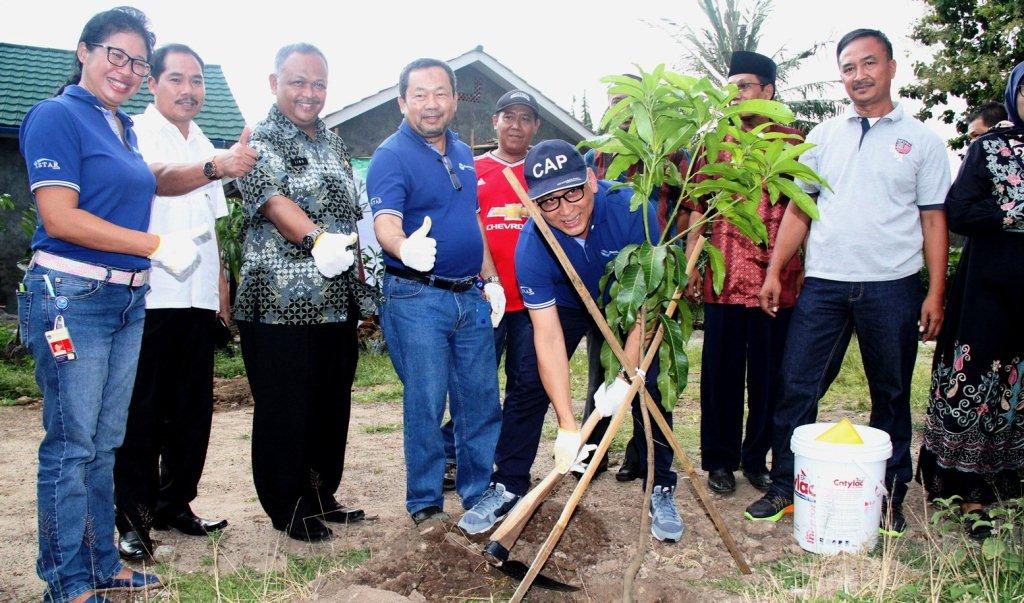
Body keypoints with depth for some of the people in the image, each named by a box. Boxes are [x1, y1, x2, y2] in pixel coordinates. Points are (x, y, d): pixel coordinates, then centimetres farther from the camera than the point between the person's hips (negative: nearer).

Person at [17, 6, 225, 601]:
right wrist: (158, 245, -15)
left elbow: (151, 182, 32)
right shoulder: (57, 116, -8)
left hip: (128, 300, 8)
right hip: (72, 297, -8)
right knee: (71, 444, -1)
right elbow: (59, 218, -16)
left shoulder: (122, 126, 15)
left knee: (104, 442, 14)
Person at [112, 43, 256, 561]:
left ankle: (174, 504, 22)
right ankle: (133, 520, 5)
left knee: (192, 410, 9)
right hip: (149, 296, -6)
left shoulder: (204, 145, 20)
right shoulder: (135, 132, 0)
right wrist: (216, 168, -40)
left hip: (198, 299, 6)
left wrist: (221, 286, 19)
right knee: (142, 412, -4)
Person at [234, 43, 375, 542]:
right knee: (283, 410, 1)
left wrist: (362, 291, 18)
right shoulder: (259, 141, -4)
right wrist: (317, 238, -40)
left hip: (337, 304, 7)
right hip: (279, 305, -7)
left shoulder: (334, 143, 17)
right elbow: (274, 202, -22)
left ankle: (322, 495, 29)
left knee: (333, 406, 14)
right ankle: (287, 508, 16)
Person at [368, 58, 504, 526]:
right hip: (416, 298, -6)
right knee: (425, 403, 1)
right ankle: (425, 503, 16)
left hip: (471, 295, 7)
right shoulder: (391, 157, -10)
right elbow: (385, 223, -25)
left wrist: (491, 279, 15)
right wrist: (406, 248, -48)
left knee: (482, 399, 11)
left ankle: (480, 492, 26)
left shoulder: (462, 153, 13)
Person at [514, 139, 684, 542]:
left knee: (649, 385, -11)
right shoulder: (531, 247, -32)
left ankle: (660, 491, 4)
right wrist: (567, 428, -35)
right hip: (566, 304, 1)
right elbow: (548, 337, -32)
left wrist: (626, 377, -34)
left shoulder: (631, 208, -35)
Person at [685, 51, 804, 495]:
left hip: (778, 279, 0)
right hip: (724, 276, 0)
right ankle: (720, 459, 19)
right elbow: (697, 206, 6)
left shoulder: (793, 143, 7)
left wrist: (806, 270, 1)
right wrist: (690, 263, -2)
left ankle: (757, 458, 23)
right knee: (721, 370, 7)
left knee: (768, 373, 8)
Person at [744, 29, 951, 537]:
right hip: (823, 282, 1)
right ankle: (785, 487, 13)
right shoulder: (823, 136, 11)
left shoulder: (921, 140, 6)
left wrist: (936, 292, -3)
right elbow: (799, 209, 10)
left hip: (893, 286, -1)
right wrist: (774, 271, 2)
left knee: (891, 395, 9)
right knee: (797, 387, 0)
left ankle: (890, 497, 22)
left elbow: (934, 219, 4)